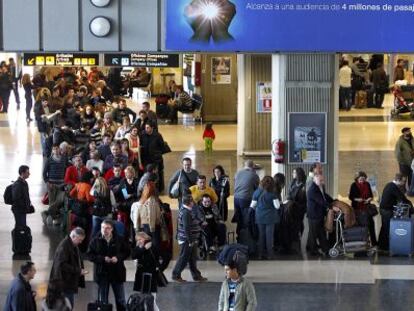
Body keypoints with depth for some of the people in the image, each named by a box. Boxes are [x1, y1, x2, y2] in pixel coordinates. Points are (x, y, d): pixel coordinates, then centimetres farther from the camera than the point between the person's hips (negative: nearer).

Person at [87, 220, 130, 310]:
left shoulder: (119, 240, -1)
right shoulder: (95, 241, -3)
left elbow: (126, 252, 4)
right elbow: (90, 255, -5)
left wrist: (118, 257, -15)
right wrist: (103, 259, -19)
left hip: (117, 273, 1)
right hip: (102, 273, 0)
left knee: (121, 300, 8)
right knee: (103, 300, 8)